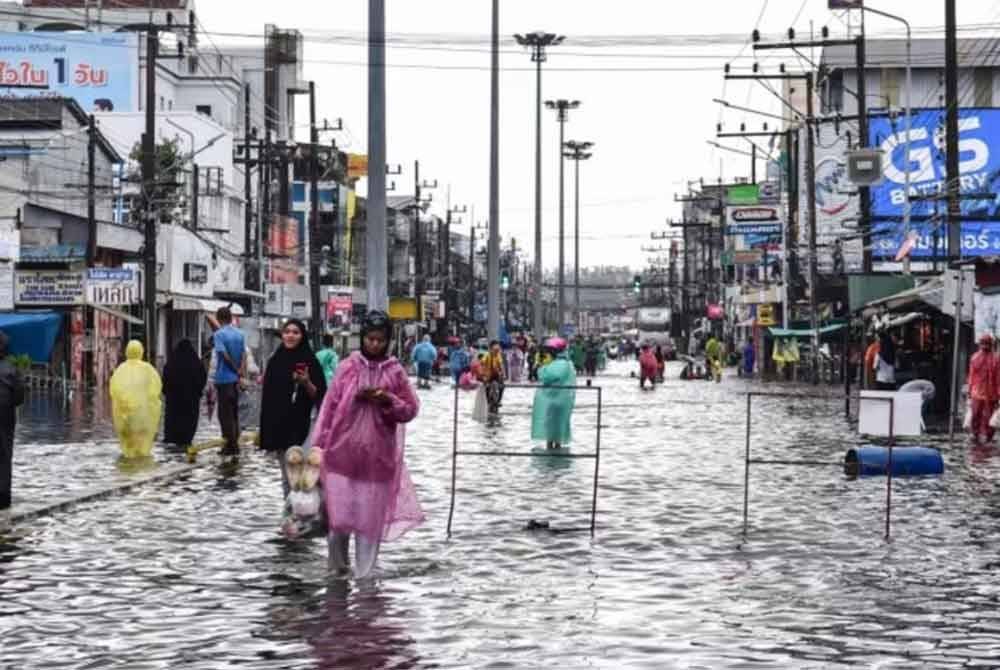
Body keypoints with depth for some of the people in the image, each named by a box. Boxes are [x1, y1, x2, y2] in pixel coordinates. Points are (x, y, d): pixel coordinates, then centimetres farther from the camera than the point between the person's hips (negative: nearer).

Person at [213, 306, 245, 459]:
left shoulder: (219, 334, -11)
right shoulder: (240, 334, 8)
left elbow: (225, 355, -17)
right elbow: (243, 356, 2)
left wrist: (237, 371, -9)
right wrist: (241, 373, -4)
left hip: (224, 379, -6)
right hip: (236, 379, 6)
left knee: (225, 414, -1)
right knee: (234, 413, 14)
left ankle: (230, 447, -2)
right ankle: (235, 445, 16)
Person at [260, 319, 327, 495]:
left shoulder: (310, 361, -4)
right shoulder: (275, 361, 8)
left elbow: (319, 396, -4)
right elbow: (267, 395, 11)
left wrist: (306, 383, -24)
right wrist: (265, 430, 8)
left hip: (301, 427, -4)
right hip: (278, 426, 4)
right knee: (286, 475, 9)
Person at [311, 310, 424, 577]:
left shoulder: (395, 371, 1)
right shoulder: (347, 367, 1)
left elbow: (411, 409, 4)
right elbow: (330, 405, 2)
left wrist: (388, 400, -14)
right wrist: (319, 444, 0)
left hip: (378, 456, 0)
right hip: (343, 452, 0)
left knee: (370, 516, 4)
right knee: (339, 514, 0)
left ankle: (364, 574, 13)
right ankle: (337, 566, 22)